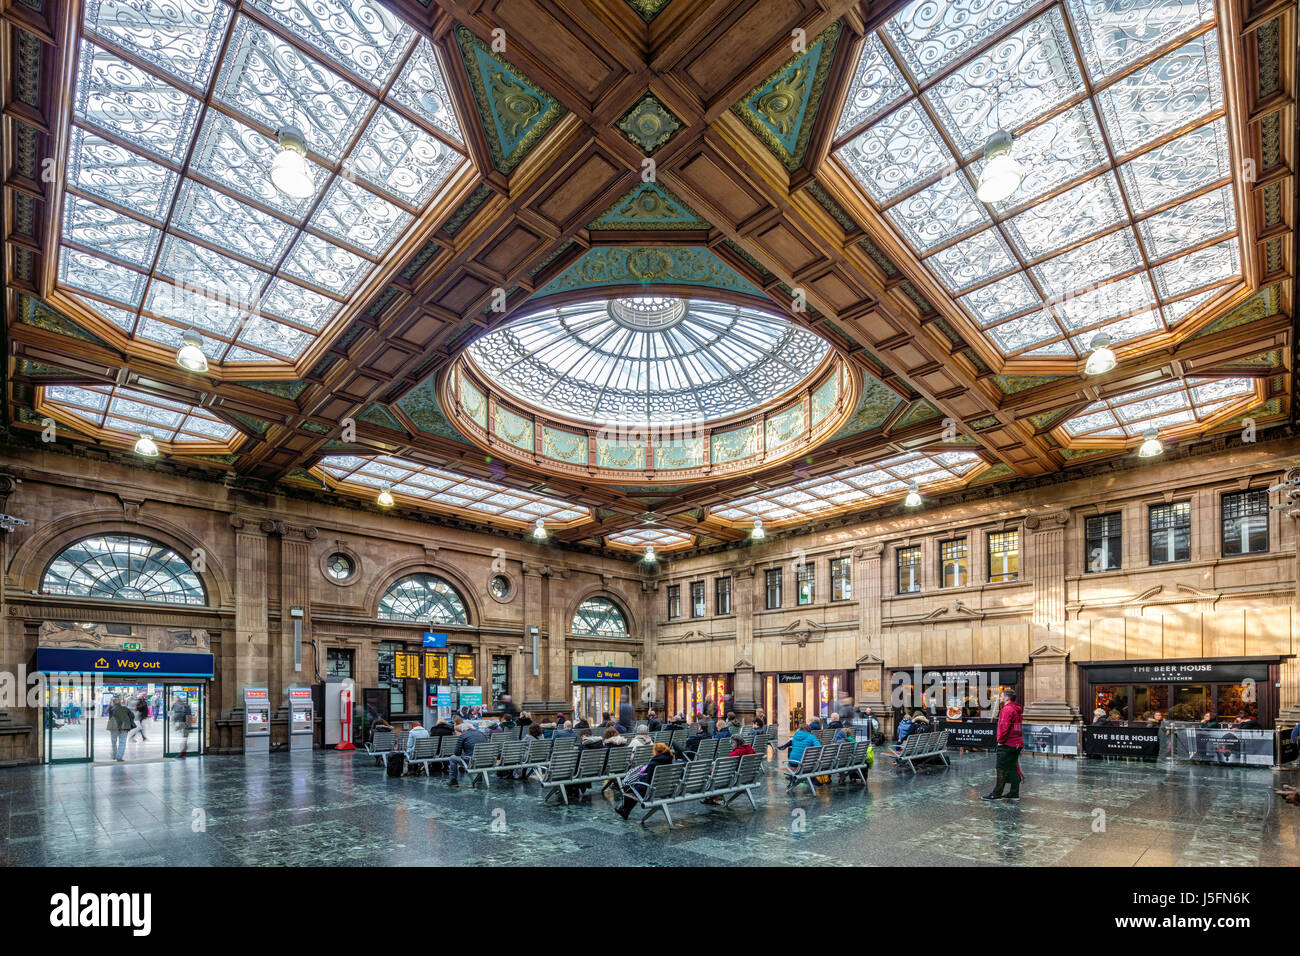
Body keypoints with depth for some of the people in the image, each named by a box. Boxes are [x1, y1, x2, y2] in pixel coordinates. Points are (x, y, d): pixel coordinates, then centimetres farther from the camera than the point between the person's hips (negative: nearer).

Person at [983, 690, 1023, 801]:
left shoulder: (1007, 709, -15)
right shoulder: (1016, 709, 16)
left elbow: (1004, 727, -21)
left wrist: (1000, 740, -12)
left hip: (1007, 744, -9)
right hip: (1017, 744, 9)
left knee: (1002, 769, -5)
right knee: (1013, 768, 12)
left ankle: (996, 794, -2)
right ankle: (1014, 794, 16)